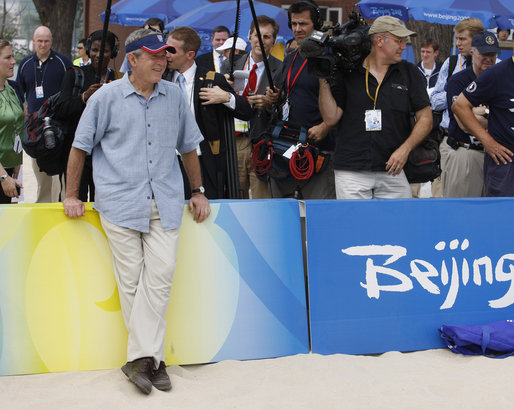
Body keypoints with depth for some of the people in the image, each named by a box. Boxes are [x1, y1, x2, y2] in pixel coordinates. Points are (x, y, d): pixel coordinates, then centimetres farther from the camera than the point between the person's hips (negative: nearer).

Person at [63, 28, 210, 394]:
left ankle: (141, 358, -7)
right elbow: (81, 146, 8)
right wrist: (72, 196, 8)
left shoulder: (174, 97, 11)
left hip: (166, 203, 2)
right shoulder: (107, 97, 2)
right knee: (131, 281, -2)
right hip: (121, 201, -2)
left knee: (159, 277, -10)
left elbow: (188, 146, 22)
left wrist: (198, 191, 21)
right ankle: (152, 359, 4)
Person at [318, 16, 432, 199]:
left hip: (391, 171, 2)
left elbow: (425, 118, 8)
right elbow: (331, 118, 0)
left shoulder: (410, 73, 8)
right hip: (350, 172, -1)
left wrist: (405, 149, -6)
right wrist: (323, 79, -8)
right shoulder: (347, 74, 4)